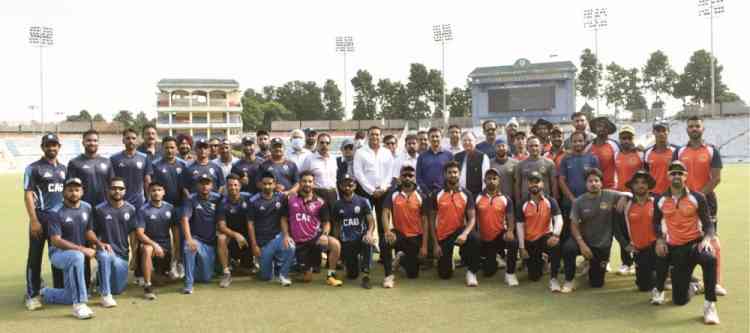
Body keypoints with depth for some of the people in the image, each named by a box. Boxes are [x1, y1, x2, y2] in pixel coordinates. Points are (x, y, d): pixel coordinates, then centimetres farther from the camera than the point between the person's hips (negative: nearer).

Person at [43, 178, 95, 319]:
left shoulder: (87, 208, 3)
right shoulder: (55, 212, -17)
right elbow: (55, 241, -22)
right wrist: (82, 249, -29)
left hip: (77, 255, 7)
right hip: (58, 253, -7)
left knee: (71, 297, 9)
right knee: (77, 256, -43)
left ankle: (46, 293, 42)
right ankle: (79, 305, -36)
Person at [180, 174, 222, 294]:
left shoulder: (217, 199, 1)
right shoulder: (191, 199, -6)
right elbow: (184, 219, -17)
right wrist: (189, 239, -30)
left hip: (211, 242, 2)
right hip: (196, 238, -2)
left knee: (206, 277, 1)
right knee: (188, 248, -38)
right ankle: (188, 283, -24)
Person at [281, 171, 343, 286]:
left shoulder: (320, 202, 1)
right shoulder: (290, 199, 3)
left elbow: (326, 222, 4)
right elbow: (284, 219, 8)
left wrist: (325, 234, -16)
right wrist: (286, 235, -7)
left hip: (315, 238, 0)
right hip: (298, 242, 0)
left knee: (335, 244, -32)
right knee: (307, 278, 2)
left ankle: (330, 276, -15)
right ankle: (306, 267, 41)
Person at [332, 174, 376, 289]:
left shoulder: (363, 202, -1)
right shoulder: (337, 205, 5)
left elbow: (371, 221, -9)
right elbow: (336, 225, 13)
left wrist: (369, 233, -30)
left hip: (361, 237, -2)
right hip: (346, 242, 2)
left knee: (368, 241, -39)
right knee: (352, 275, 0)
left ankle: (365, 276, -30)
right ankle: (355, 261, 38)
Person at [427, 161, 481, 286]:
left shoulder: (466, 194, -4)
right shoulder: (437, 195, -4)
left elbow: (472, 218, -9)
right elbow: (432, 220, -1)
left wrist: (465, 233, -30)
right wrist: (435, 244, -6)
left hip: (459, 230, 0)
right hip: (443, 235, 1)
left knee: (475, 238, -36)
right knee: (444, 275, 2)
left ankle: (471, 272, -16)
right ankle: (448, 259, 40)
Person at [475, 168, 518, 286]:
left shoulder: (506, 199, -2)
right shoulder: (478, 198, 0)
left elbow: (510, 218, -5)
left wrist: (510, 231, -24)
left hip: (500, 236, -1)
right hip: (484, 239, 1)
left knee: (513, 242, -36)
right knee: (488, 272, 2)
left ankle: (510, 273, -15)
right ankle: (493, 260, 42)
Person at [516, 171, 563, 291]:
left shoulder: (550, 201, -8)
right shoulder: (523, 204, -4)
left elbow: (558, 219, -19)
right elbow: (520, 226, -3)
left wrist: (555, 235, -38)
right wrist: (522, 248, -8)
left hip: (545, 236, -2)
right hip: (530, 241, 2)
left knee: (556, 245, -39)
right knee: (534, 277, 3)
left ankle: (553, 279, -24)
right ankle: (539, 262, 42)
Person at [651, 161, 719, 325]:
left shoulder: (697, 197, -6)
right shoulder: (660, 200, 1)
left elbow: (708, 223, -5)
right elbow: (656, 222, 17)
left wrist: (707, 239, -25)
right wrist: (659, 239, 0)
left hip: (695, 243, -2)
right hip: (675, 248, 2)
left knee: (710, 259, -41)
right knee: (680, 300, 2)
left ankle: (710, 305, -26)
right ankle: (685, 287, 41)